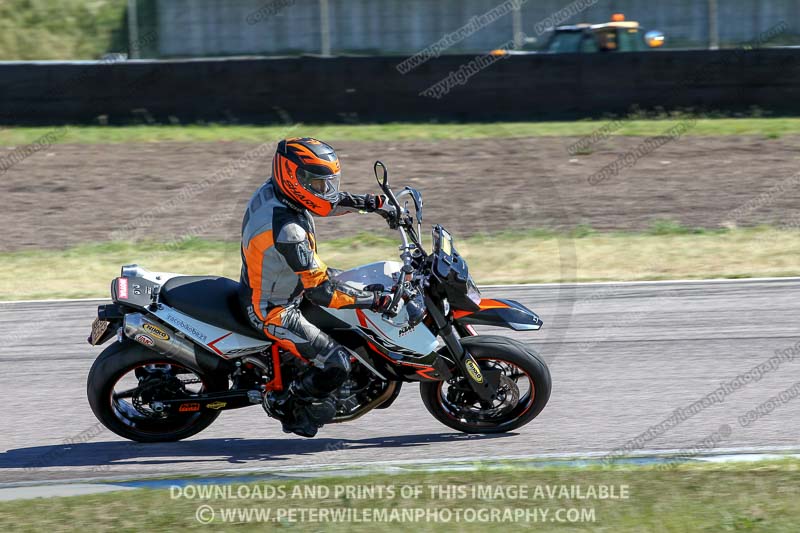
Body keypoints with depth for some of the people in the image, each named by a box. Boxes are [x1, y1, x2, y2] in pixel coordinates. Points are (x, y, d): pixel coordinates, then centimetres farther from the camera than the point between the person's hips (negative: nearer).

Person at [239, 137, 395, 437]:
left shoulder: (273, 190, -9)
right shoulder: (287, 231, -36)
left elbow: (327, 201, 11)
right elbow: (321, 292, -33)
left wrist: (376, 203, 5)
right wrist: (377, 301, -26)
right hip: (272, 311, -10)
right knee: (336, 365, -16)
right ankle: (286, 406, 10)